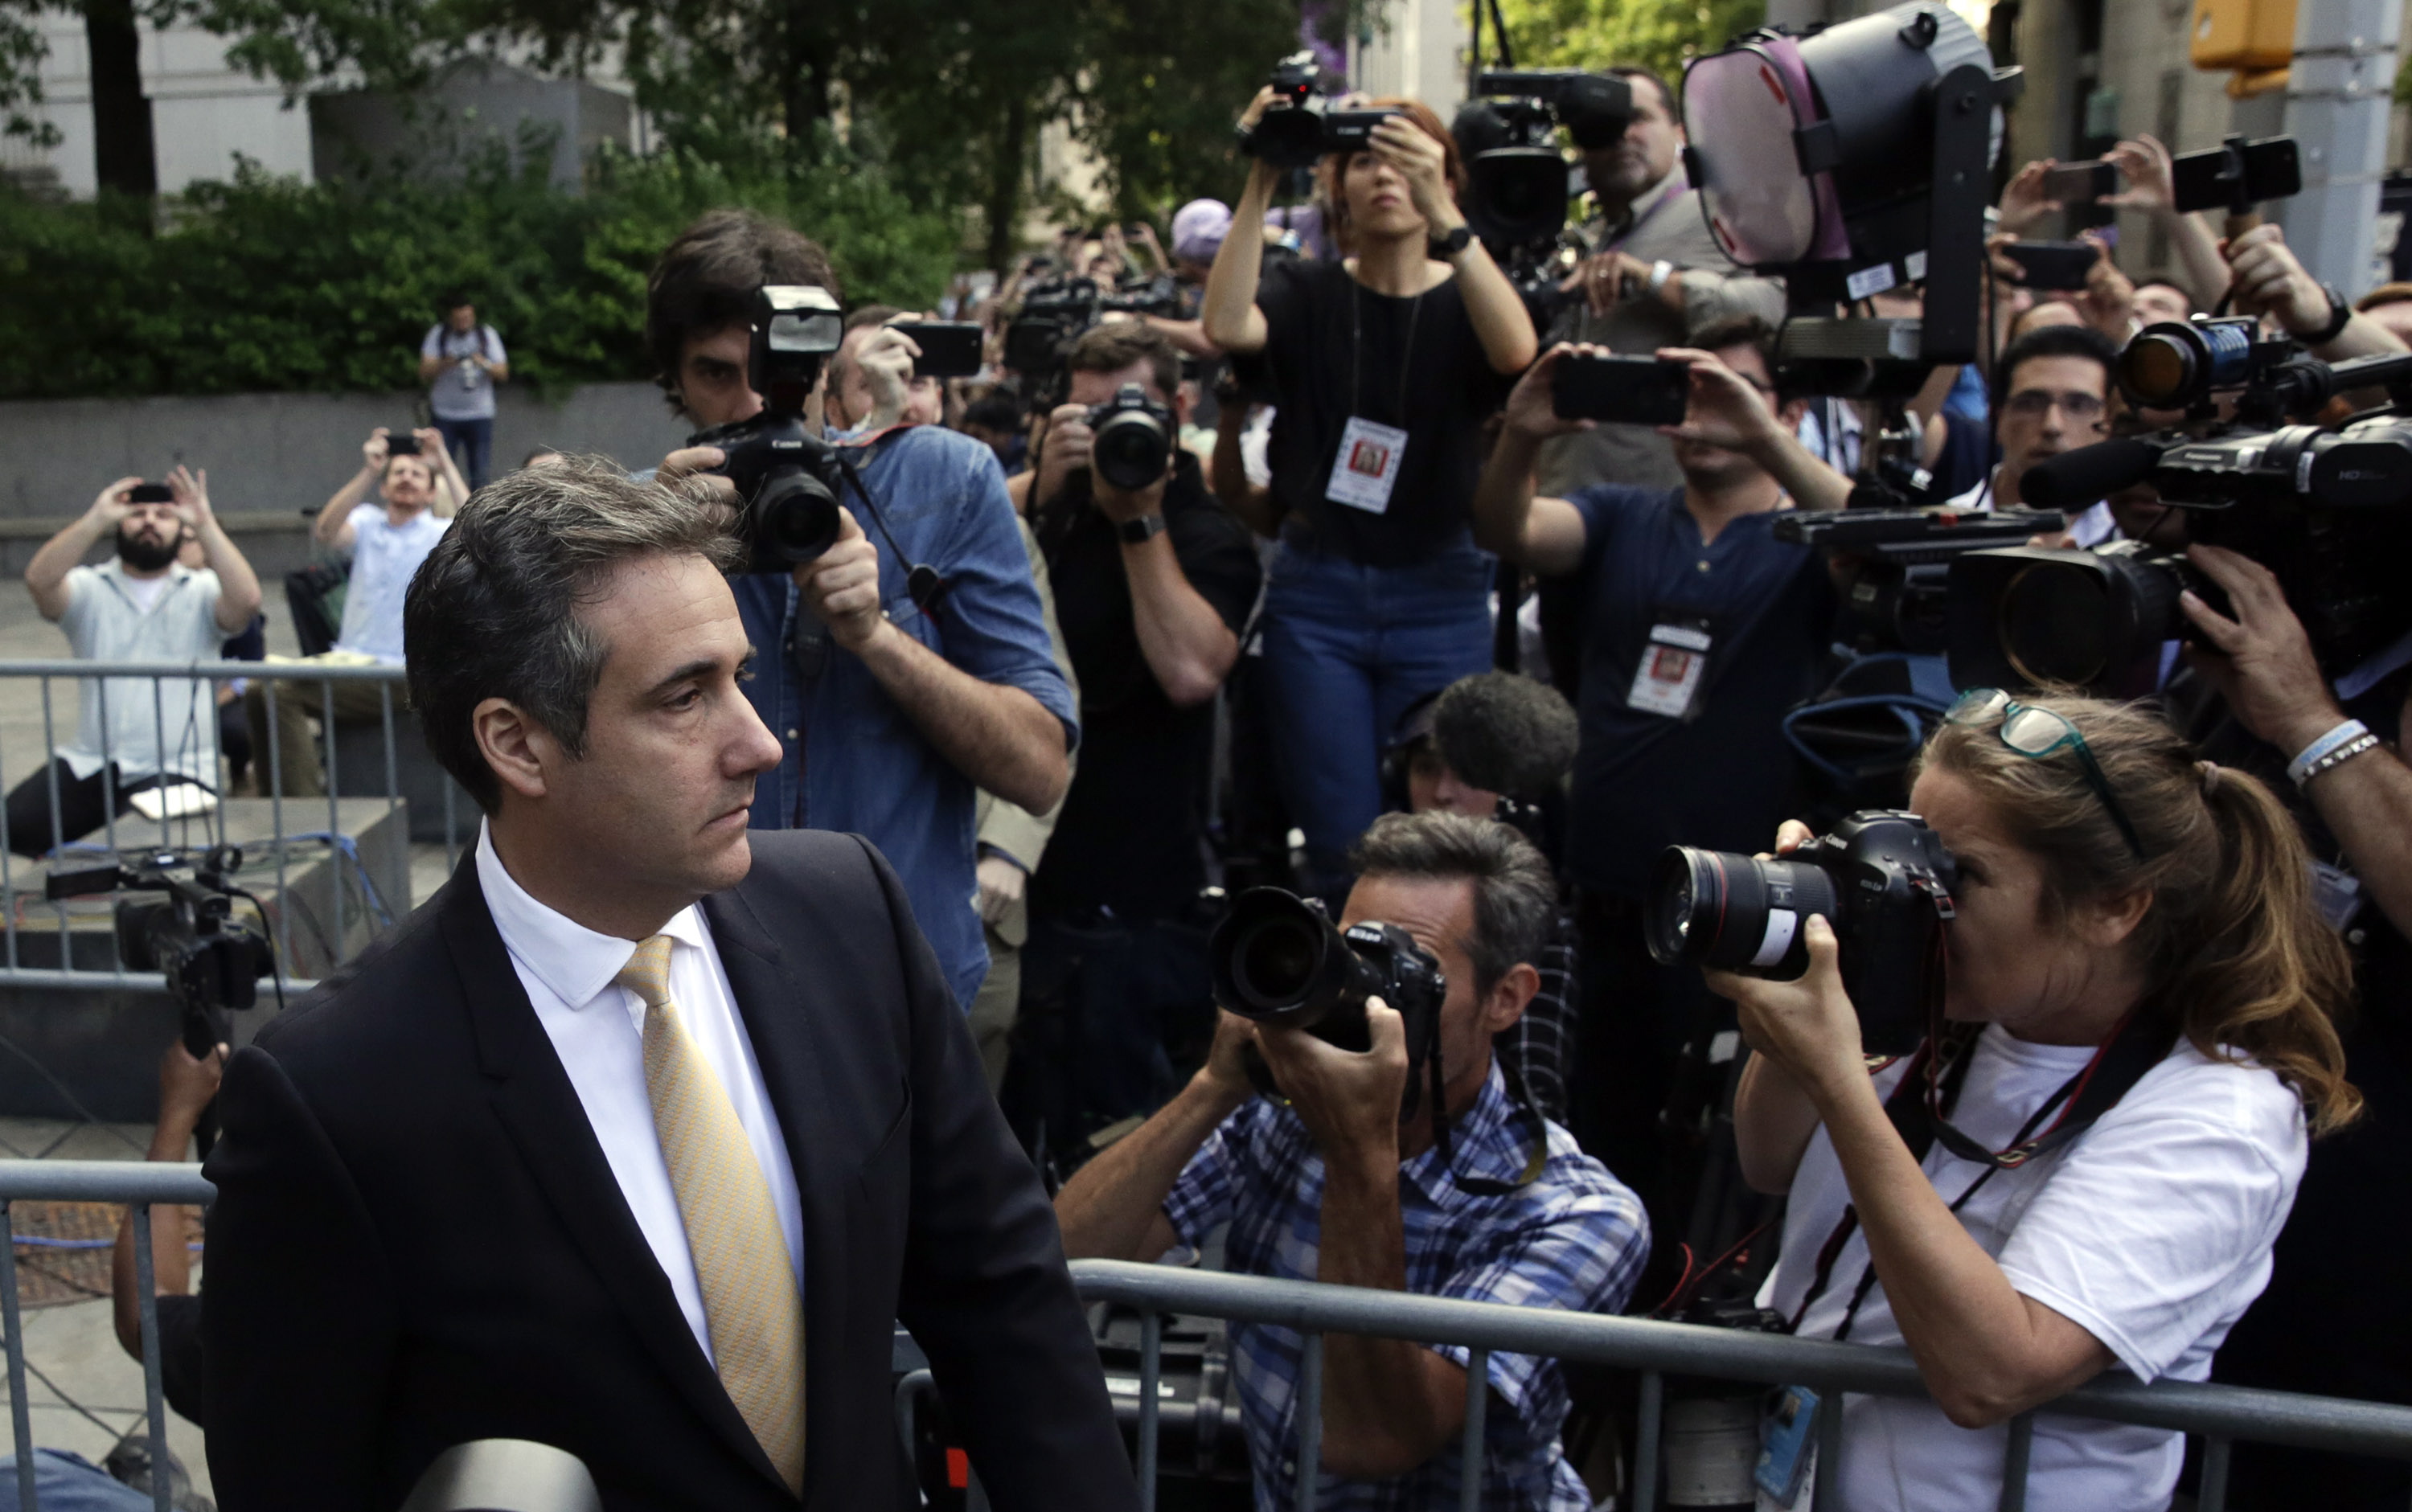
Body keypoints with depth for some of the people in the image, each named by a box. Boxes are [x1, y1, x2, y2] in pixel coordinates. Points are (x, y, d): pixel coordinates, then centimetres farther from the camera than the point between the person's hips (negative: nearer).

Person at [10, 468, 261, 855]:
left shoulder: (201, 592, 5)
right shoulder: (89, 588, 8)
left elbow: (246, 600, -17)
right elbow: (39, 580, -14)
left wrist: (205, 525, -22)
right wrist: (94, 520, -21)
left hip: (175, 770, -2)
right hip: (89, 764, 2)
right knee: (13, 825, -19)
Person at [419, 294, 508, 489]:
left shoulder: (486, 334, 5)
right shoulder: (438, 334, 2)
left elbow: (503, 374, 1)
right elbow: (424, 373, -4)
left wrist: (485, 364, -19)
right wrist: (445, 364, -23)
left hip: (479, 414, 0)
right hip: (444, 414, 0)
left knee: (479, 474, -4)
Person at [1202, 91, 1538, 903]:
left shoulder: (1467, 300, 6)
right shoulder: (1307, 295, 7)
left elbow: (1515, 352, -19)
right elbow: (1227, 326, -15)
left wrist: (1442, 214, -27)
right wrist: (1260, 183, -17)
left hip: (1439, 598, 0)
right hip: (1317, 593, 0)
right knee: (1341, 849, -3)